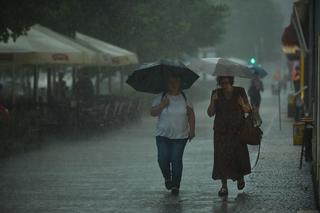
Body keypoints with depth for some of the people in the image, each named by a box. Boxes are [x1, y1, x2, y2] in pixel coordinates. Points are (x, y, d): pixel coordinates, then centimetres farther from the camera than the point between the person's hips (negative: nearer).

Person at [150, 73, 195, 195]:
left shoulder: (185, 98, 5)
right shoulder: (161, 98, 1)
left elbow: (191, 115, 7)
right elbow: (152, 113, -4)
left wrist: (192, 130, 1)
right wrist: (162, 105, -18)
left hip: (180, 136, 0)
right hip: (163, 135, 0)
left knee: (176, 160, -5)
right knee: (163, 158, -9)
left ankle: (175, 185, 5)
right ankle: (167, 177, 20)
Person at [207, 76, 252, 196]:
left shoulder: (240, 92, 2)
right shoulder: (216, 93, 4)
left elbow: (248, 110, 5)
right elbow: (210, 114, 1)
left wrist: (243, 105, -17)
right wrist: (213, 102, -16)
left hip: (237, 130, -1)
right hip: (221, 131, 1)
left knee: (239, 155, -6)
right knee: (222, 157, -7)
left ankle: (240, 177, 24)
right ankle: (224, 186, -3)